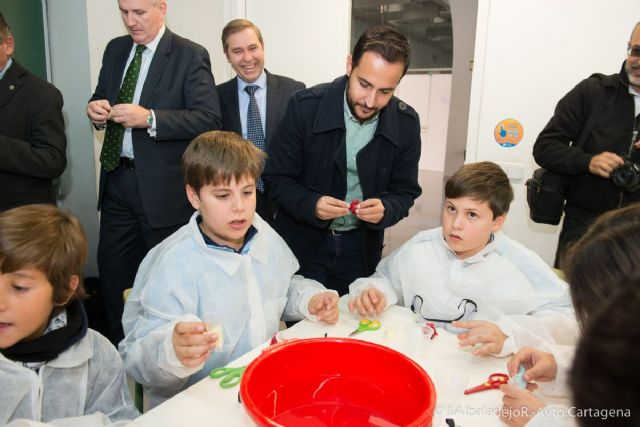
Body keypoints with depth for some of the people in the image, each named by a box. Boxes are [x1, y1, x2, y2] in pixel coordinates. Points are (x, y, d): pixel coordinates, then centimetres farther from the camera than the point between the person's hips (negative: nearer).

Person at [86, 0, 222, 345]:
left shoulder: (190, 56, -8)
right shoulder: (115, 49, 11)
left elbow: (209, 119, -17)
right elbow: (102, 99, 18)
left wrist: (149, 119, -25)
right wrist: (96, 109, -5)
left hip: (163, 185, -6)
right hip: (117, 179, 6)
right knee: (112, 268, 14)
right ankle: (120, 346, 35)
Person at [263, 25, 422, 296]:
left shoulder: (406, 123, -9)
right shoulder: (305, 106, -16)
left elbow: (404, 191, -1)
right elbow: (276, 179, -10)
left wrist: (385, 210, -23)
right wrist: (311, 205, -29)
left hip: (362, 249, 3)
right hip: (302, 244, -2)